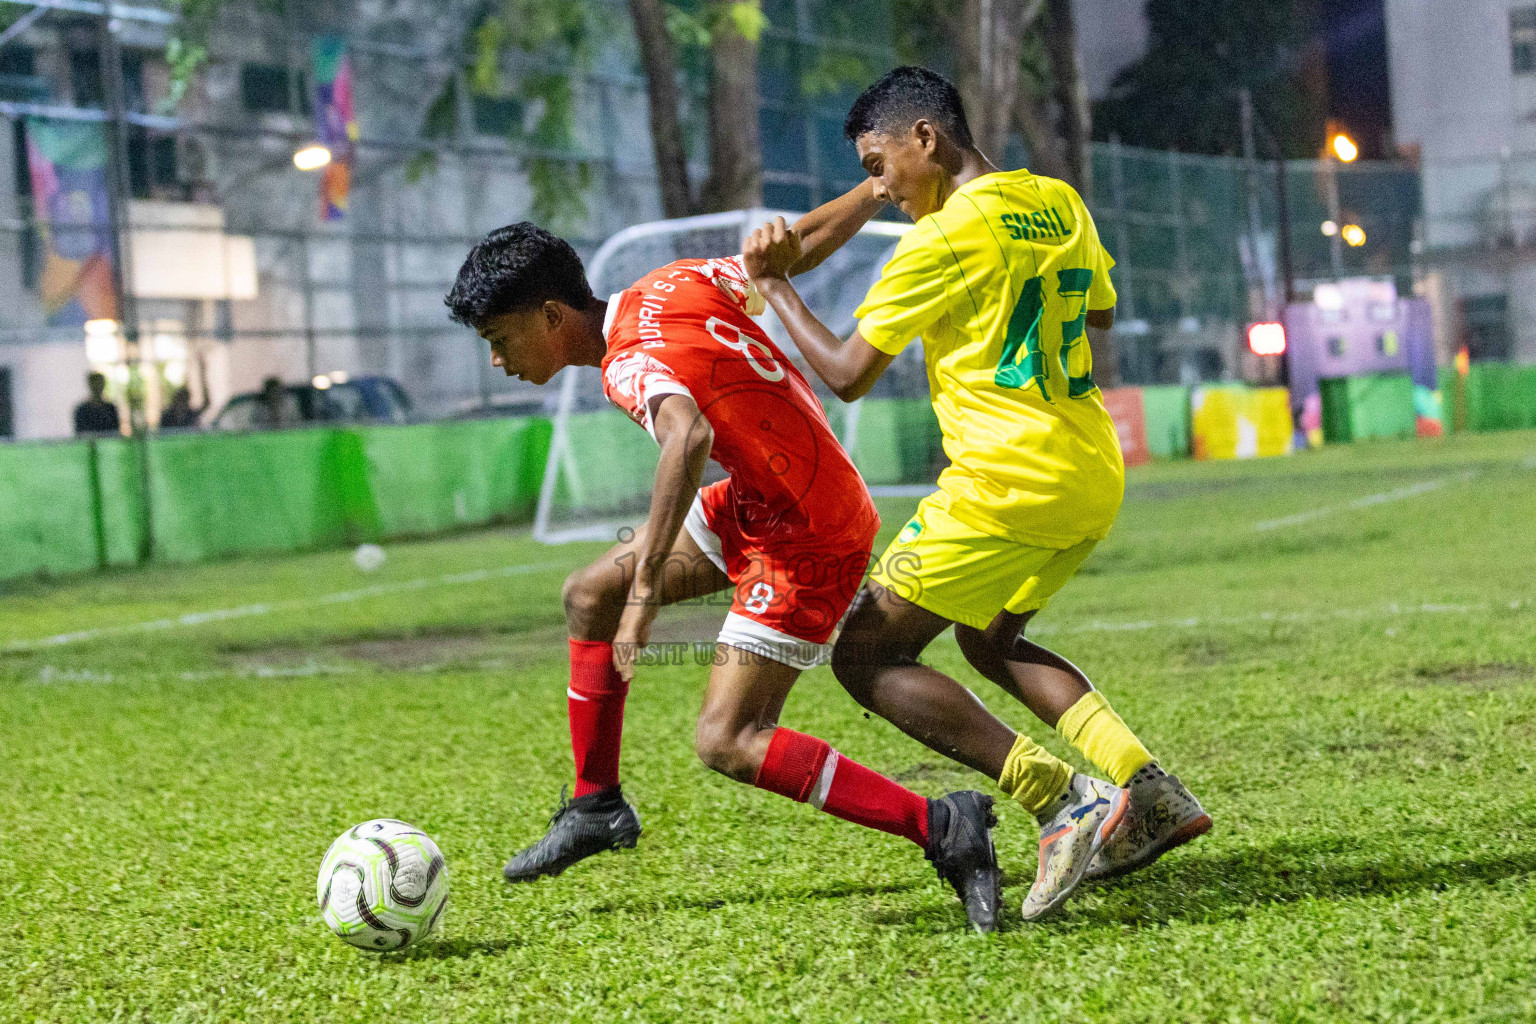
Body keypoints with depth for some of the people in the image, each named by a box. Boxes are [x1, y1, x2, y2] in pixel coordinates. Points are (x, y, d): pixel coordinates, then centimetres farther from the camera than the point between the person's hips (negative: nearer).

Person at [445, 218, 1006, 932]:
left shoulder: (632, 363, -27)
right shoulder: (670, 285, -1)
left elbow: (689, 437, -48)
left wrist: (647, 587, -48)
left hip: (809, 542, -10)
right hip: (756, 502, 10)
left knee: (724, 742, -14)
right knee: (589, 596, 12)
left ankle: (941, 828, -14)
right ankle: (596, 807, 25)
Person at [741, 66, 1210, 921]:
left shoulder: (944, 238, -12)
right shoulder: (1059, 202, 11)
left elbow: (848, 374, -10)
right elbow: (1101, 314, 28)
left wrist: (775, 285, 3)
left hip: (1007, 481, -9)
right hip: (1095, 475, 9)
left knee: (866, 657, -1)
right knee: (990, 640, 28)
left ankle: (1066, 801, -13)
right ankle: (1151, 792, 12)